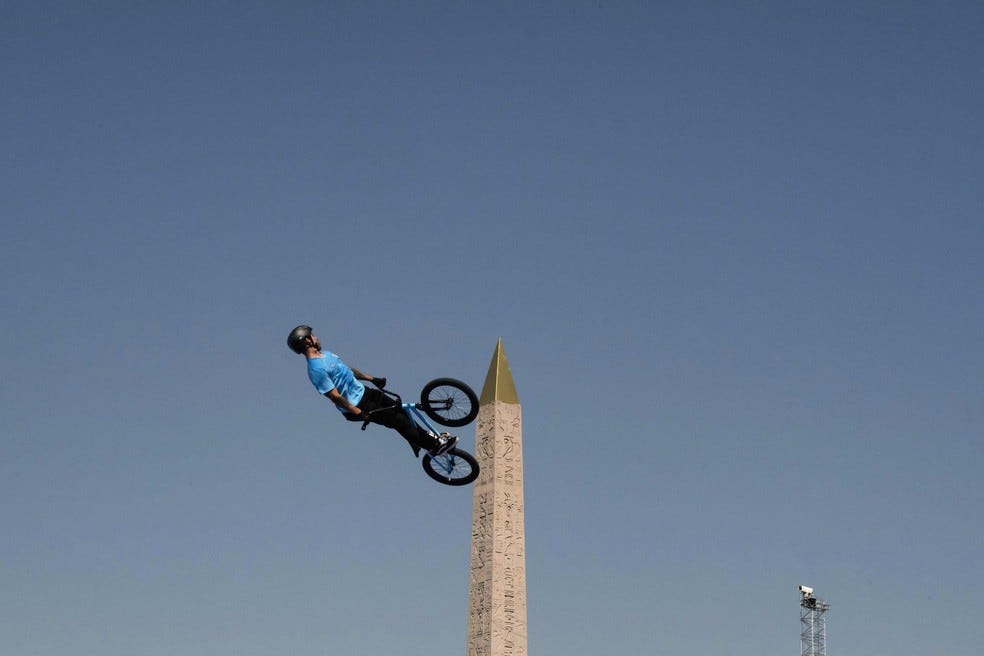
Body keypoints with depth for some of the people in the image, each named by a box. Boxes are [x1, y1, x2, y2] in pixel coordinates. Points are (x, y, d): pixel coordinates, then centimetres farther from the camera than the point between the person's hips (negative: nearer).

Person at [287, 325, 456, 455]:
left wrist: (372, 379, 22)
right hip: (356, 406, -9)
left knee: (400, 410, 9)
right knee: (399, 421, -9)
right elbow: (334, 396, -26)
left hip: (363, 391, 9)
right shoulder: (316, 369, -25)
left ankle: (428, 437, 24)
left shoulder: (325, 354, 7)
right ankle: (434, 446, 1)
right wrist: (359, 413, -23)